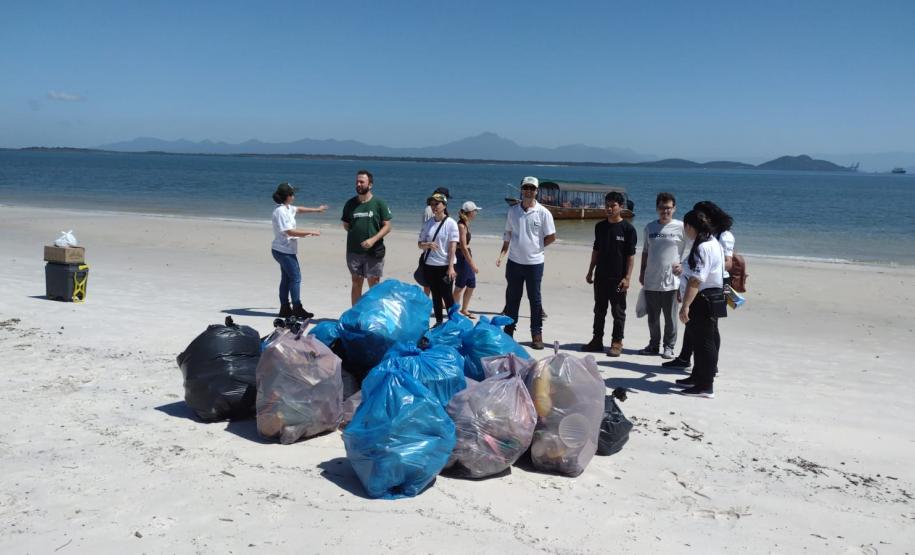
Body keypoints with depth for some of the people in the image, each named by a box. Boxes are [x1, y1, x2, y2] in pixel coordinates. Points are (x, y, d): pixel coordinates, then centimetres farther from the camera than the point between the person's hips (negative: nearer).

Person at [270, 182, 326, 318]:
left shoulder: (287, 208, 10)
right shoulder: (281, 211, -18)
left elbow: (299, 209, 31)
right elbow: (290, 232, -23)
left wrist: (316, 209, 35)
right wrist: (310, 232, -19)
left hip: (286, 250, 10)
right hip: (284, 250, -10)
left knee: (286, 278, 12)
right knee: (295, 277, -7)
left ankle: (285, 308, 17)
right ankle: (297, 308, -2)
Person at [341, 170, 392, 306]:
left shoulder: (379, 203, -3)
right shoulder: (350, 204, 6)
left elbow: (387, 227, -5)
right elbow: (346, 225, 15)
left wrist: (373, 239, -17)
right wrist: (355, 234, 1)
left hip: (374, 251, -3)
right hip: (354, 251, 3)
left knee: (374, 284, 3)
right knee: (356, 283, 9)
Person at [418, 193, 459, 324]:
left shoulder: (451, 223, -6)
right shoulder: (428, 223, 6)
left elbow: (453, 246, -10)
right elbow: (420, 244, 8)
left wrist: (451, 267, -15)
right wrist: (427, 245, -15)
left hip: (444, 266, -4)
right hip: (429, 265, 4)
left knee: (447, 296, -1)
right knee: (435, 295, 12)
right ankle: (438, 322, 22)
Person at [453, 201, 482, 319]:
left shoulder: (466, 224, 11)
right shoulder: (461, 226, -18)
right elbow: (463, 247, -22)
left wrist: (472, 262, 21)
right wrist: (472, 264, -22)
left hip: (467, 256, 10)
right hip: (461, 257, -10)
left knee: (471, 285, 15)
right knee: (460, 286, 0)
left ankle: (464, 309, 28)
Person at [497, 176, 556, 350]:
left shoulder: (543, 213, -6)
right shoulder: (513, 211, 5)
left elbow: (551, 237, 0)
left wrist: (536, 247, 1)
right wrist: (502, 253, 5)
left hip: (534, 262, -3)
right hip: (514, 262, 3)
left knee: (535, 299, 5)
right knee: (512, 298, 11)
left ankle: (537, 334, 14)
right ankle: (508, 331, 23)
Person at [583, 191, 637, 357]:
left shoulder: (628, 229, -8)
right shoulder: (600, 226, 7)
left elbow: (631, 255, -8)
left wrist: (627, 277, -13)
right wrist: (591, 271, 13)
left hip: (618, 278, -5)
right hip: (601, 276, 5)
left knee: (618, 311, 4)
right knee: (599, 309, 12)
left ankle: (617, 343, 13)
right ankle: (597, 340, 22)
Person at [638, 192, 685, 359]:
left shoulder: (681, 227, -4)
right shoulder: (650, 227, 8)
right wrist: (642, 272, 14)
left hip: (671, 281, -4)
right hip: (651, 281, 4)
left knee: (670, 317, 4)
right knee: (652, 317, 12)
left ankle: (669, 347, 17)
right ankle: (654, 345, 26)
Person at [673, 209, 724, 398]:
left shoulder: (702, 247, -21)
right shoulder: (713, 242, 13)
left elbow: (696, 280, -27)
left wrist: (686, 305, -29)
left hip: (703, 301, -11)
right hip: (710, 298, 11)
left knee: (704, 342, -4)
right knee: (698, 340, 20)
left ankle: (706, 386, 3)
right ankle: (698, 377, 33)